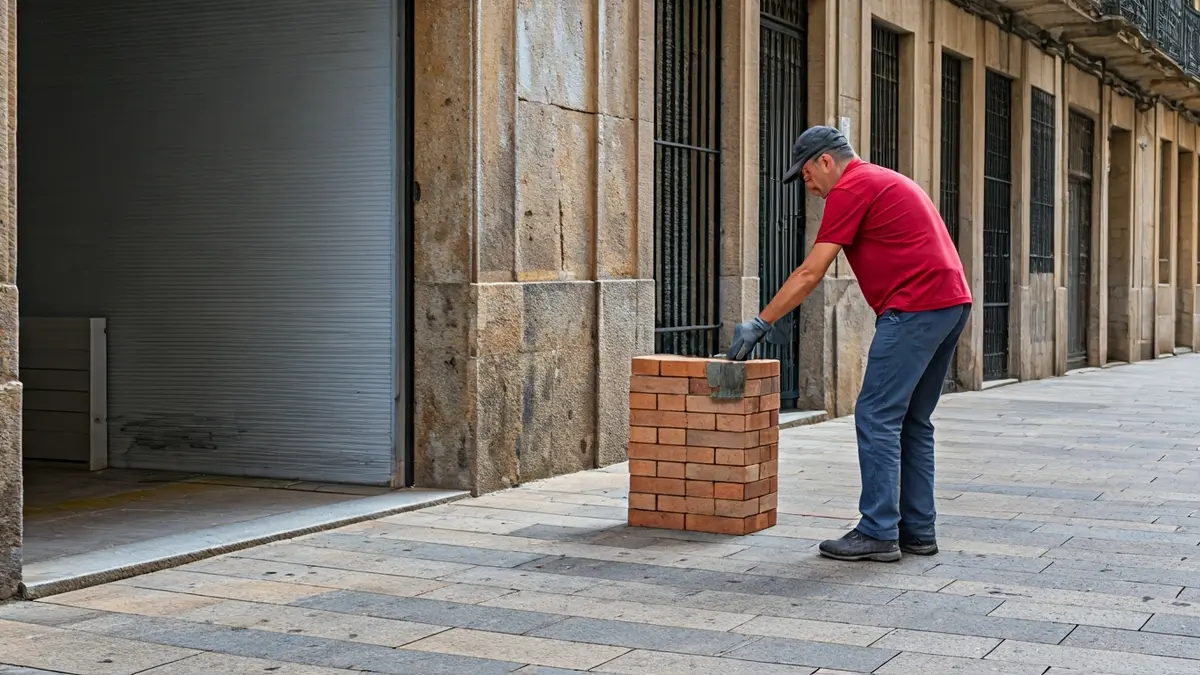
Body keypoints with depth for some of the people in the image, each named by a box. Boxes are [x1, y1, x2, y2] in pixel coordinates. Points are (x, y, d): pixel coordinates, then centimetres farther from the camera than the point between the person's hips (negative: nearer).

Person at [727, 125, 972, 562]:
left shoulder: (852, 187, -5)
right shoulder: (885, 181, 25)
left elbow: (810, 273, -9)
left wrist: (760, 324, -4)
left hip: (915, 306, -10)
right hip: (953, 301, 10)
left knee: (877, 417, -7)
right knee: (913, 420, 14)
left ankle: (879, 533, -6)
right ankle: (918, 530, 16)